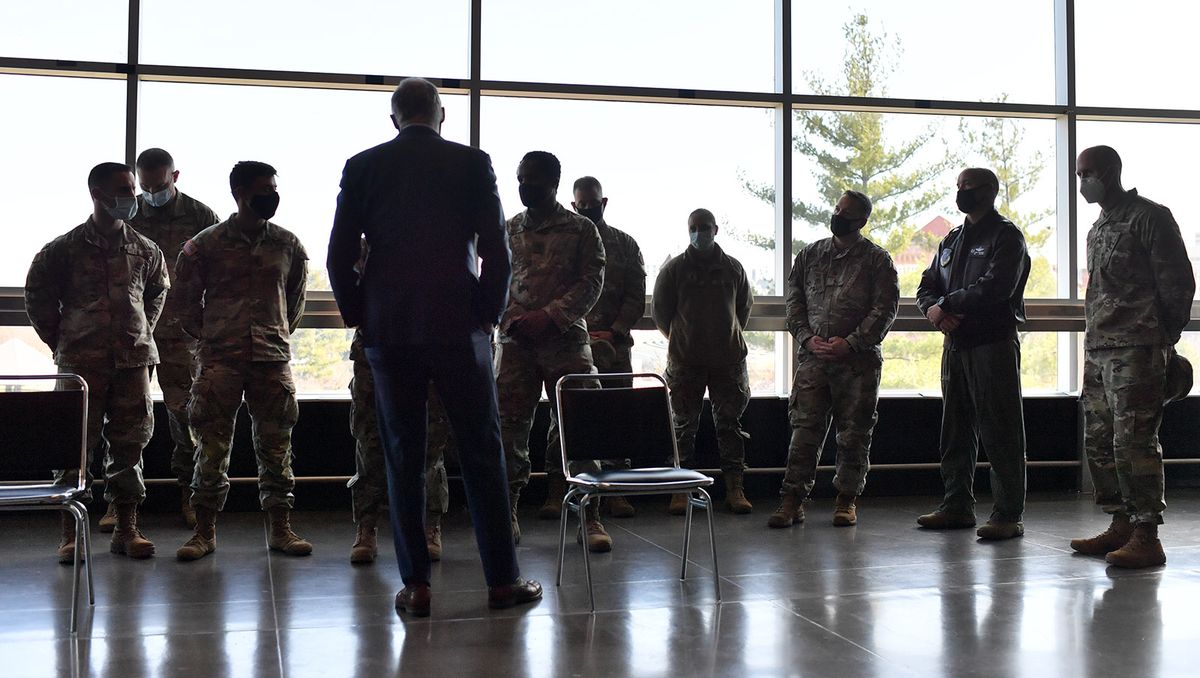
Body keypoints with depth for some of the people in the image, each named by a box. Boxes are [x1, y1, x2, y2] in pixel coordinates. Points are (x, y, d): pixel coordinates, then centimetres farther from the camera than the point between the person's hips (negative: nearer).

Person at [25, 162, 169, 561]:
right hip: (81, 363, -3)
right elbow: (37, 294, 6)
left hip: (133, 360, 3)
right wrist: (59, 341, 5)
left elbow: (157, 291, 24)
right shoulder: (65, 248, -2)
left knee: (129, 445, 5)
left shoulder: (145, 250, 8)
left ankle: (127, 529, 14)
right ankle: (70, 534, 8)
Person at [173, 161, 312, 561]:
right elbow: (187, 299, 10)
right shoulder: (205, 245, 1)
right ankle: (204, 532, 10)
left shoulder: (287, 244, 8)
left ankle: (281, 529, 13)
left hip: (273, 358, 2)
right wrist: (206, 337, 10)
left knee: (275, 446, 5)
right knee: (212, 445, 1)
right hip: (220, 359, -2)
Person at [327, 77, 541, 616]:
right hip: (460, 328, -1)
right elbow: (496, 252, -3)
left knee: (402, 456, 7)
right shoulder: (472, 164, 1)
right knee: (482, 451, 7)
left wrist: (359, 318, 13)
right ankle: (502, 579, 11)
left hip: (388, 330, 1)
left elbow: (339, 256, 3)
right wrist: (488, 314, 7)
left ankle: (415, 585, 9)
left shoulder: (362, 167, 5)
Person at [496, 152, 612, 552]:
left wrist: (548, 316, -13)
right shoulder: (508, 231, 13)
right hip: (515, 340, 3)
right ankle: (506, 514, 12)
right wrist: (510, 319, -7)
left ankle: (590, 518, 3)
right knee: (509, 426, 1)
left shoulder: (581, 230, 5)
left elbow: (591, 282, -2)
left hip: (566, 339, -2)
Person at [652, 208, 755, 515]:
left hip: (728, 360, 2)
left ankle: (735, 489, 8)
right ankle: (681, 490, 8)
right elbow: (660, 312, 7)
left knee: (730, 424, 3)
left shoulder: (733, 268, 8)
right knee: (684, 425, 2)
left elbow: (744, 307, 20)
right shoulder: (674, 269, 1)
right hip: (685, 362, -1)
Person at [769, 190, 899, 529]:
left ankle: (847, 500, 15)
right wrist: (807, 337, -4)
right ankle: (793, 499, 2)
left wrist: (851, 343, -14)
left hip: (858, 360, -2)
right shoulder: (810, 254, 13)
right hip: (812, 356, 2)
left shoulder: (877, 259, 3)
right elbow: (794, 300, 12)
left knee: (854, 433, 4)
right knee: (804, 429, -2)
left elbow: (885, 309, -5)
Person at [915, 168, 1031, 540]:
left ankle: (1008, 515, -3)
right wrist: (933, 308, -6)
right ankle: (957, 506, 21)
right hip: (955, 343, 8)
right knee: (955, 431, 12)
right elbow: (927, 285, 17)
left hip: (994, 344, -8)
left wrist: (946, 305, -12)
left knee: (999, 433, -6)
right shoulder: (952, 239, 19)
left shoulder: (1006, 237, -5)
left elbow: (995, 286, -19)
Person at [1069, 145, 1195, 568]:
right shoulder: (1098, 228, 20)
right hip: (1098, 350, 9)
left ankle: (1146, 537, -6)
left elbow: (1180, 284, -7)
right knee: (1099, 442, 9)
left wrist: (1164, 342, -6)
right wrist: (1096, 342, 15)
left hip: (1136, 351, -9)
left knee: (1134, 442, -10)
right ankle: (1121, 526, 18)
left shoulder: (1149, 217, -5)